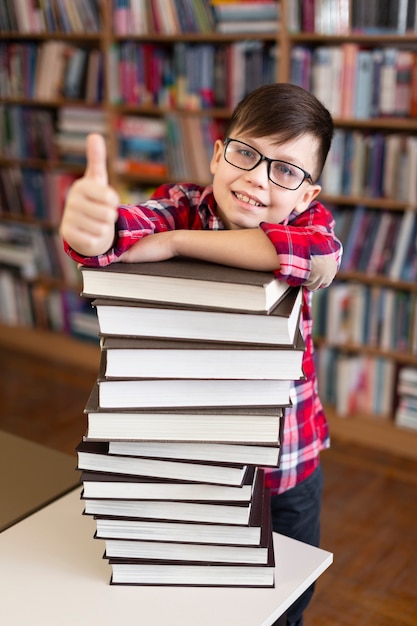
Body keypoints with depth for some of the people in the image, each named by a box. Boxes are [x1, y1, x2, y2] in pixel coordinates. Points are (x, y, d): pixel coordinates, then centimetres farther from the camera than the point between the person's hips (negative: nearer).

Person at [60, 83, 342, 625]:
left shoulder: (307, 217, -14)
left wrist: (175, 241, -38)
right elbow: (125, 231, -37)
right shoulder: (181, 206, -15)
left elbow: (322, 254, -39)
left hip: (285, 460, 1)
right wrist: (92, 231, -62)